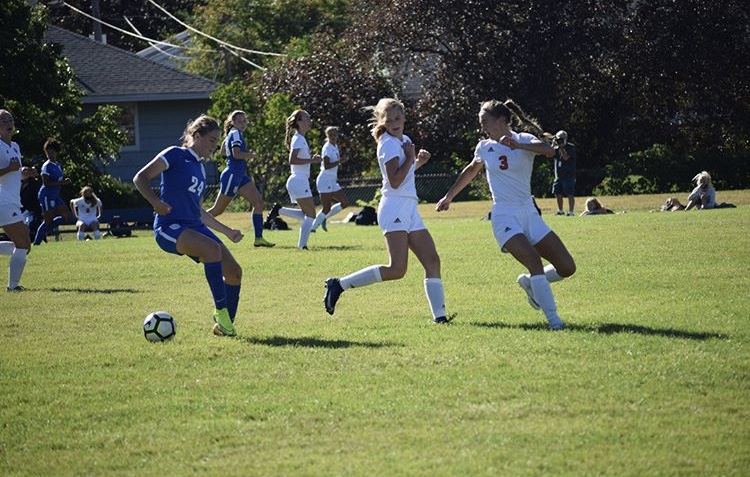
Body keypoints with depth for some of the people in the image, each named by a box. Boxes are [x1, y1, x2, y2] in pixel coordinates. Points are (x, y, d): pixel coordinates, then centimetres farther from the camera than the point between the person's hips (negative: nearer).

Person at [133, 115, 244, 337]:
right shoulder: (176, 155, -2)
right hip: (169, 227, -9)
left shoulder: (199, 168, 22)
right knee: (213, 249, -34)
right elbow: (140, 178, -9)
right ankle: (221, 312, -27)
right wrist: (156, 202, -24)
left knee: (234, 272, -1)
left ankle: (225, 326, 12)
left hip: (194, 227, 9)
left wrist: (228, 232, 28)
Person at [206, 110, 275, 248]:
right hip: (232, 175, -10)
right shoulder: (236, 134, -13)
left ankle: (259, 238, -5)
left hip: (240, 176, 10)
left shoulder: (233, 134, 15)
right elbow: (237, 154, -26)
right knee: (218, 210, -1)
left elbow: (223, 152, 27)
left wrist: (246, 155, 20)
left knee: (258, 202, -2)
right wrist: (251, 155, -9)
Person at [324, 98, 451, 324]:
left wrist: (418, 161, 16)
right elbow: (395, 182, -18)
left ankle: (439, 315, 1)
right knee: (397, 270, -17)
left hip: (410, 209, 9)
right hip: (395, 207, -9)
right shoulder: (389, 144, -8)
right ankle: (339, 284, -12)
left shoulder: (404, 140, 19)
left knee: (432, 261, 1)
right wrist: (411, 157, -9)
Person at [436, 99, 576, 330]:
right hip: (504, 218, -1)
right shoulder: (485, 147, 7)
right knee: (535, 261, -25)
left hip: (529, 215, 1)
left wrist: (517, 145, -38)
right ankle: (553, 319, -23)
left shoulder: (524, 140, -1)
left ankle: (530, 282, 22)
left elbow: (549, 151, -24)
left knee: (567, 268, -6)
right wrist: (449, 196, 34)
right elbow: (470, 171, 29)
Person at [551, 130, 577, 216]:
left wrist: (561, 147, -16)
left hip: (568, 176, -6)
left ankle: (571, 212, -6)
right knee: (558, 194, 9)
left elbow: (566, 157, -19)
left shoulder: (570, 147, -6)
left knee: (570, 194, -7)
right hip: (559, 176, 6)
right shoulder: (557, 148, 11)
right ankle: (560, 211, 21)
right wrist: (553, 145, -9)